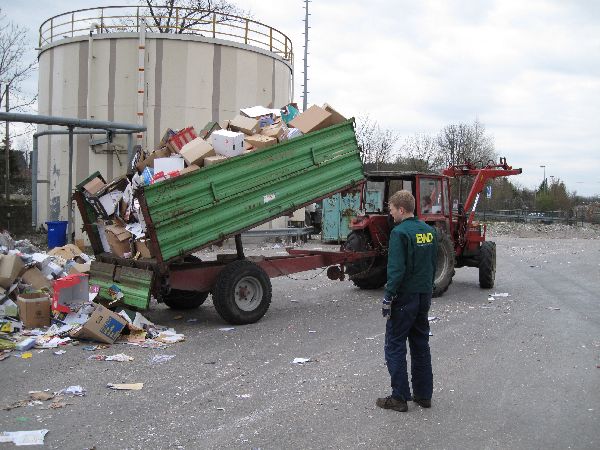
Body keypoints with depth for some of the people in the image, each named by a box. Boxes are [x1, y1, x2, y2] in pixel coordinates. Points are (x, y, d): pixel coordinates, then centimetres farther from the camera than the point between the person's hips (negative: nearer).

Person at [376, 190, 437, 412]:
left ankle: (399, 397, 5)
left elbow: (396, 269, -21)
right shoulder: (429, 231, 8)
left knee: (395, 347, 2)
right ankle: (423, 394, 21)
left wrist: (388, 297, -15)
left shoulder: (400, 232, -17)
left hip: (405, 297, -8)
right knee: (421, 345, 15)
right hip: (424, 296, 8)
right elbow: (433, 264, 14)